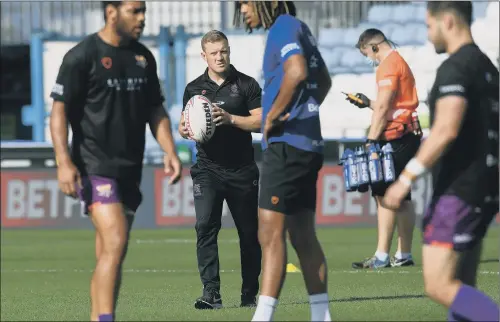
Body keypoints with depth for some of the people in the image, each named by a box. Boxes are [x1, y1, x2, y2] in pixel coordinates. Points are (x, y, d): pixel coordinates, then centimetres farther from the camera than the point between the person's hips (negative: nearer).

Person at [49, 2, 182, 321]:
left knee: (110, 255, 9)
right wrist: (64, 161, -18)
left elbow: (155, 110, 19)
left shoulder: (143, 57, 12)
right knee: (115, 242, -19)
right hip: (94, 166, -7)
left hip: (130, 169, 7)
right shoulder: (82, 56, -7)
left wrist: (170, 151, 5)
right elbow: (59, 109, -9)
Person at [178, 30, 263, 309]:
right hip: (208, 168, 1)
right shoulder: (194, 88, 10)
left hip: (242, 170, -1)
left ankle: (250, 294, 20)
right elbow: (184, 124, 17)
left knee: (249, 233, 6)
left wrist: (230, 119, -18)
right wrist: (185, 130, -7)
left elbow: (260, 122, -4)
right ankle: (211, 293, -19)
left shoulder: (247, 85, 3)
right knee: (205, 226, -16)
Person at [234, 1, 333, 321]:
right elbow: (324, 81, 33)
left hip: (287, 145, -10)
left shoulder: (285, 27, -10)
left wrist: (273, 115, -19)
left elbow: (296, 71, -30)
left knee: (271, 234, -12)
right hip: (308, 144, 10)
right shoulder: (300, 29, 18)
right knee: (303, 235, 11)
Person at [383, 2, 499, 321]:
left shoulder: (455, 68, -14)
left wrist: (407, 178, -23)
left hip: (458, 192, -10)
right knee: (462, 290, 10)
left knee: (440, 286, -12)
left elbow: (446, 130, -25)